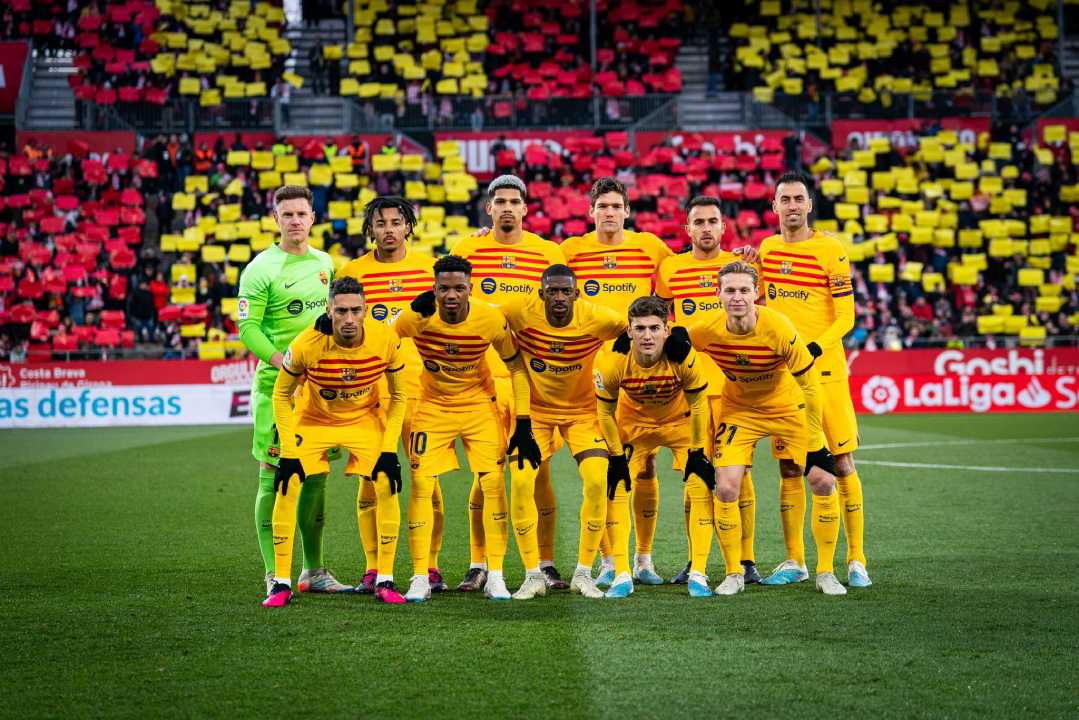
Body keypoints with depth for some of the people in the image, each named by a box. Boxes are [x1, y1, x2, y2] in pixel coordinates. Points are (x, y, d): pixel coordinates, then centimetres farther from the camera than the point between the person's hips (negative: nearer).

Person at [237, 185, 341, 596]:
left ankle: (313, 570, 18)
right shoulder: (261, 268, -7)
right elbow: (247, 328, -11)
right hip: (278, 386, -6)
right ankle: (274, 574, 0)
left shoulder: (324, 263, 13)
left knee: (316, 476, 10)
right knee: (274, 477, -4)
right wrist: (285, 362, -22)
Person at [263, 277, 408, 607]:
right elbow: (281, 395, -12)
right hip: (312, 419, -1)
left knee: (387, 487, -14)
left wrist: (389, 449, -15)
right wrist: (288, 452, -17)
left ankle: (385, 581, 0)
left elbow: (398, 397, -8)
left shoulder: (386, 339, -25)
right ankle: (282, 583, -5)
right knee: (287, 487, -16)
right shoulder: (306, 344, -29)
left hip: (365, 419, 1)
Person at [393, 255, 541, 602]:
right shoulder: (417, 317, -23)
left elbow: (516, 366, -9)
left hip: (479, 404, 0)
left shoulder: (492, 320, -20)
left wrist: (523, 426, -10)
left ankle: (495, 576, 1)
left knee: (494, 483, -8)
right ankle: (420, 578, 0)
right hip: (432, 405, 0)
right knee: (421, 483, -9)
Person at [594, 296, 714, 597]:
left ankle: (698, 574, -5)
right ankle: (622, 575, -1)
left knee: (701, 487, -13)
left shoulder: (684, 358, -34)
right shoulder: (613, 363, -30)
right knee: (616, 488, -9)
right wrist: (617, 456, -11)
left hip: (680, 421, -1)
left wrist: (697, 452, -13)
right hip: (633, 423, 1)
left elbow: (698, 406, -18)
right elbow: (606, 413, -13)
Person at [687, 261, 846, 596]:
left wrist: (813, 440, -16)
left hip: (787, 408, -1)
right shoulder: (706, 332, -24)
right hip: (738, 409, 1)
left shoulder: (778, 328, -30)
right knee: (725, 488, -14)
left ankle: (825, 572, 8)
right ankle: (734, 574, 5)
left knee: (824, 482, -8)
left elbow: (809, 385, -19)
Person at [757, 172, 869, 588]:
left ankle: (856, 560, 3)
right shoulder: (767, 249, 11)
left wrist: (812, 349, -20)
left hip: (824, 368, -5)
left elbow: (845, 317, -9)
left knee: (842, 464, -3)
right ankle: (794, 561, 13)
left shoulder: (830, 249, -6)